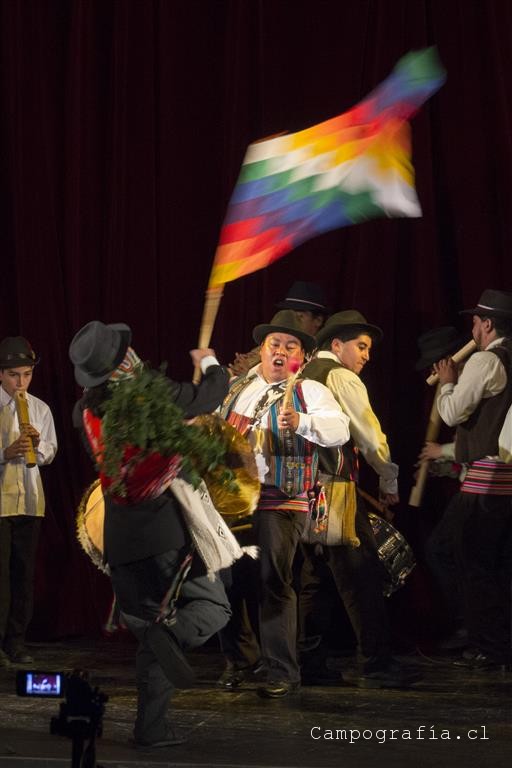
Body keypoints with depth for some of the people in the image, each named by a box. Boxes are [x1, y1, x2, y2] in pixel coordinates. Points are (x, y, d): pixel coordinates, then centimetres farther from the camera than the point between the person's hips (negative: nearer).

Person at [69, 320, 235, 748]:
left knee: (149, 629, 13)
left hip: (122, 537, 5)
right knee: (213, 606, 8)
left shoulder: (86, 412, 5)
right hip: (168, 525, -5)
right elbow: (213, 392, 4)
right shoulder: (155, 394, -10)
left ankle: (151, 726, 8)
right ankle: (174, 634, -25)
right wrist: (209, 362, 25)